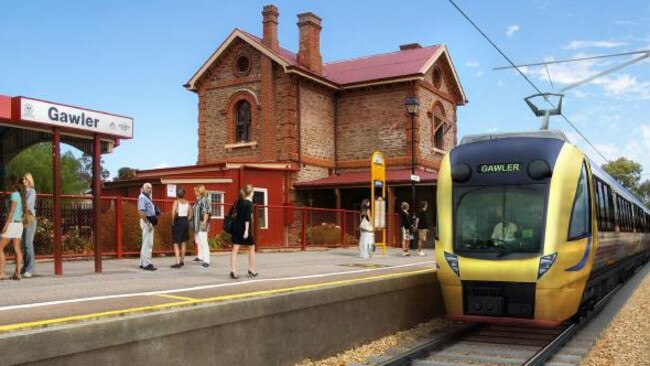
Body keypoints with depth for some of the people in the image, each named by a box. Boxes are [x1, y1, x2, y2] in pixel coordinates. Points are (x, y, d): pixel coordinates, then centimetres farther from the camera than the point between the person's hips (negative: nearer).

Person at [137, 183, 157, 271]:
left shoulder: (147, 197, 18)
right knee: (148, 243, -9)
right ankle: (146, 264, -8)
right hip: (147, 222, -10)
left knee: (146, 243, 14)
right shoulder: (142, 197, -13)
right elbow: (141, 212, -23)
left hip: (149, 222, 10)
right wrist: (148, 223, -22)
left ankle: (143, 263, 21)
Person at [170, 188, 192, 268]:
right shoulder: (187, 202, 7)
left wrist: (173, 220, -9)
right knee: (183, 242, 18)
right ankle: (182, 261, 26)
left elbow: (173, 212, -22)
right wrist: (187, 220, 14)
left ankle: (178, 262, -15)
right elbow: (190, 213, 8)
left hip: (178, 222, -6)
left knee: (176, 243, -4)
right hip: (185, 221, 6)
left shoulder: (176, 202, -9)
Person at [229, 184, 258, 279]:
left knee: (235, 249, 1)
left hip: (236, 227, 6)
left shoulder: (239, 202, 8)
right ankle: (251, 270, 18)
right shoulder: (249, 203, -11)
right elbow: (247, 218, -18)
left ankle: (233, 271, -8)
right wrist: (247, 230, -20)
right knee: (251, 248, 12)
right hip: (245, 228, -6)